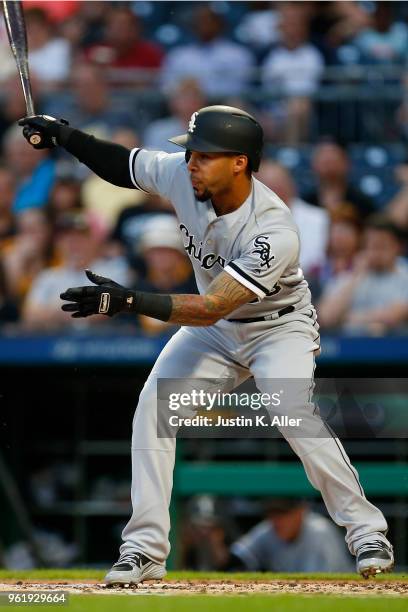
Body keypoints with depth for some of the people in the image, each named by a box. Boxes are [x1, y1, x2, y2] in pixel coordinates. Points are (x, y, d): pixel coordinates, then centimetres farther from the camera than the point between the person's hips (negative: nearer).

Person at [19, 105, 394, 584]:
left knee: (294, 415, -28)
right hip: (214, 328, 6)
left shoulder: (275, 233, -36)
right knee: (153, 404, -13)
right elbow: (121, 164, 0)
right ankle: (145, 547, -8)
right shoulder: (181, 175, -20)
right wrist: (65, 136, -16)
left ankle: (366, 530, -11)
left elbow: (210, 308, -39)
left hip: (279, 326, -6)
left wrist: (127, 301, -47)